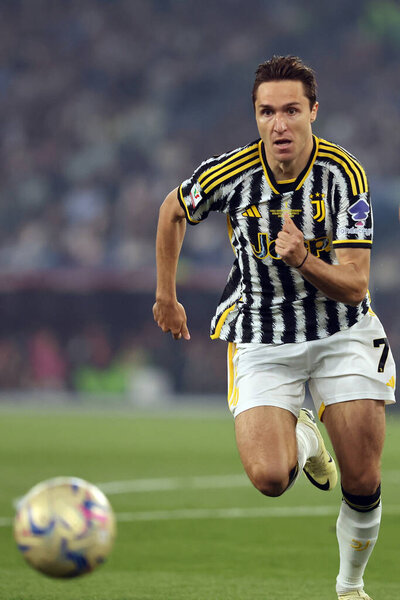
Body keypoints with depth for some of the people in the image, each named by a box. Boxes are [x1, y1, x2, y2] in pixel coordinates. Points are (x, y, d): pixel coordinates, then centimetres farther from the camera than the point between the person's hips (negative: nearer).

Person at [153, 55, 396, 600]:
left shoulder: (344, 174, -17)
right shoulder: (230, 173, -15)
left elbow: (354, 285, -17)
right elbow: (173, 211, 8)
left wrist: (304, 260, -36)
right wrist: (166, 297, 14)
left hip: (342, 330, 0)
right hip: (261, 339, 0)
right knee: (269, 477, -20)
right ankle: (302, 441, 17)